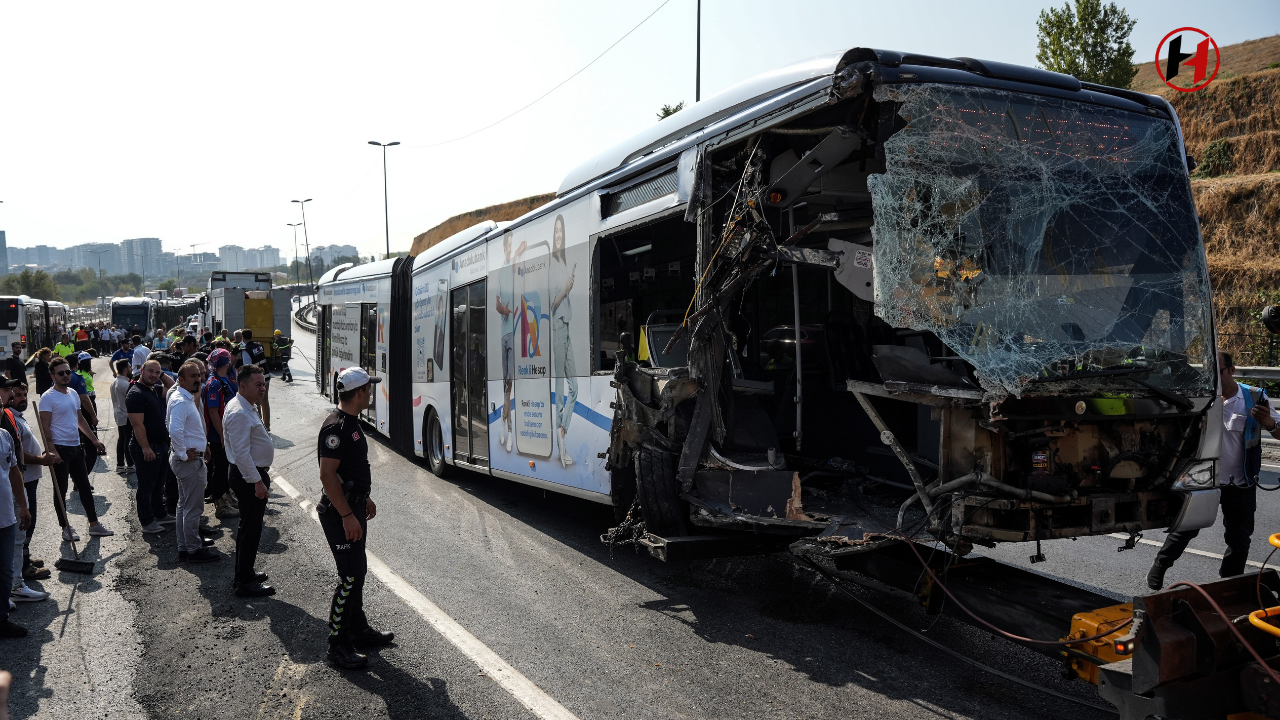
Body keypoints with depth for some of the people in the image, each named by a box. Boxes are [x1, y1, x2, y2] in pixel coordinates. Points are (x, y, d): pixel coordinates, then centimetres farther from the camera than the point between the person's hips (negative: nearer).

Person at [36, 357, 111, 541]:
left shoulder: (73, 393, 11)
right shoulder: (48, 398, -12)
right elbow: (45, 427, -16)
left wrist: (95, 439, 18)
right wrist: (52, 451, -24)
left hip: (76, 448, 7)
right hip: (60, 449, -7)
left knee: (85, 487, 12)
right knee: (61, 490, 4)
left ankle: (94, 524, 20)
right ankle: (66, 528, 13)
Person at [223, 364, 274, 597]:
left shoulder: (247, 407, 12)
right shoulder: (240, 413, -22)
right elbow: (241, 453, -26)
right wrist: (257, 481, -24)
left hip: (253, 474, 11)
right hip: (249, 476, -11)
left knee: (248, 527, 20)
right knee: (251, 529, -4)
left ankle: (243, 573, 33)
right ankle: (244, 583, 4)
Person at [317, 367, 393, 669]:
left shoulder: (351, 423, 11)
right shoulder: (336, 427, -21)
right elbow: (327, 475, -25)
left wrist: (364, 498, 25)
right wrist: (347, 516, -25)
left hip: (353, 506, 10)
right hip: (340, 513, -10)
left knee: (357, 570, 18)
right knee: (350, 576, -7)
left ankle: (358, 629, 31)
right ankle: (338, 645, 2)